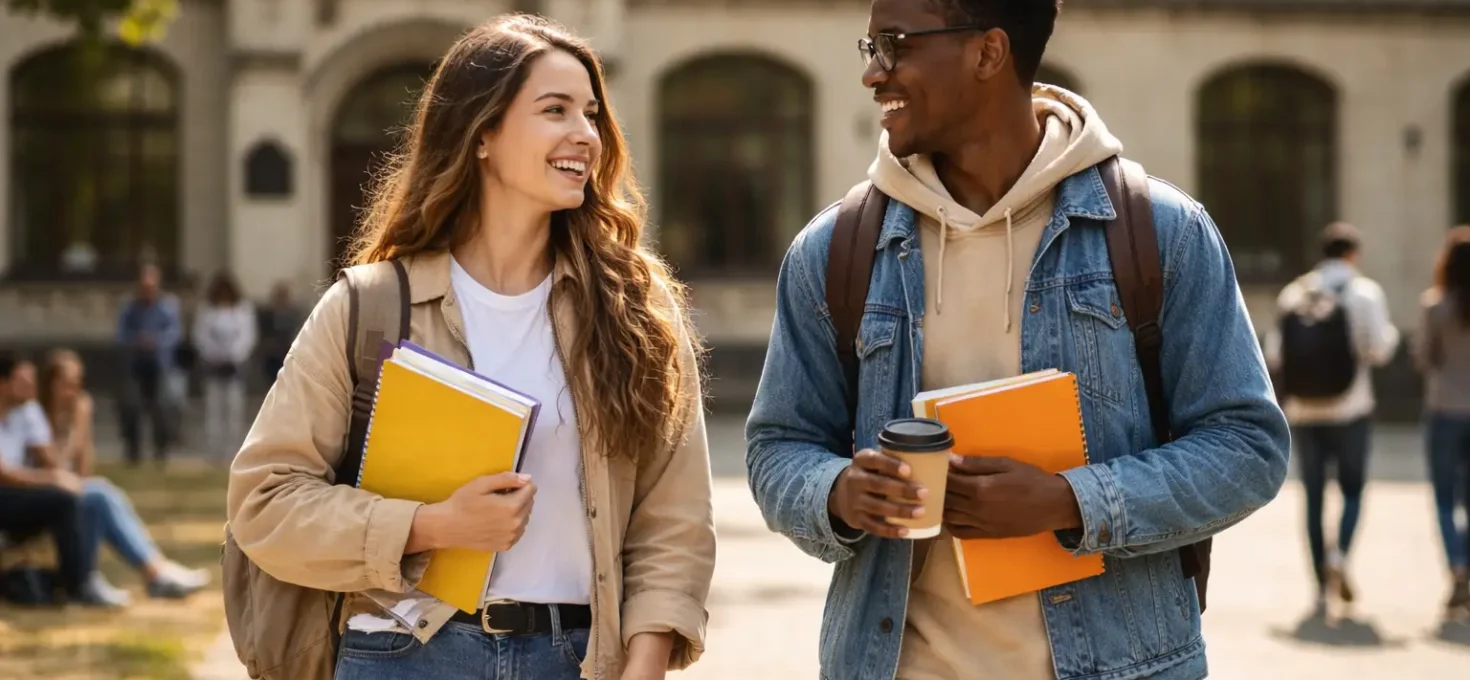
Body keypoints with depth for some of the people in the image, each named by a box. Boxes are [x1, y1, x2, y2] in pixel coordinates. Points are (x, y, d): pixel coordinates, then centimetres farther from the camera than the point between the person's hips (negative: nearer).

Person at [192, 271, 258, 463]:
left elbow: (247, 336, -1)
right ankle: (214, 451, -1)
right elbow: (201, 337, 0)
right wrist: (216, 354, -12)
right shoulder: (205, 310, 3)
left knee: (235, 409, -5)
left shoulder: (244, 309, 3)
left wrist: (233, 356, -12)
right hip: (213, 365, 0)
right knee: (213, 409, -2)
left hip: (235, 364, 0)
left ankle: (234, 452, -5)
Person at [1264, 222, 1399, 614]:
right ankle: (1339, 555, -16)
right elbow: (1379, 351, -10)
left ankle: (1322, 586, 6)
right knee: (1352, 489, 10)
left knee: (1314, 497, 7)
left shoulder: (1293, 294, 6)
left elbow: (1274, 355, 5)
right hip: (1350, 407, -2)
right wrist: (1391, 334, 11)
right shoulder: (1364, 292, -3)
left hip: (1303, 411, 2)